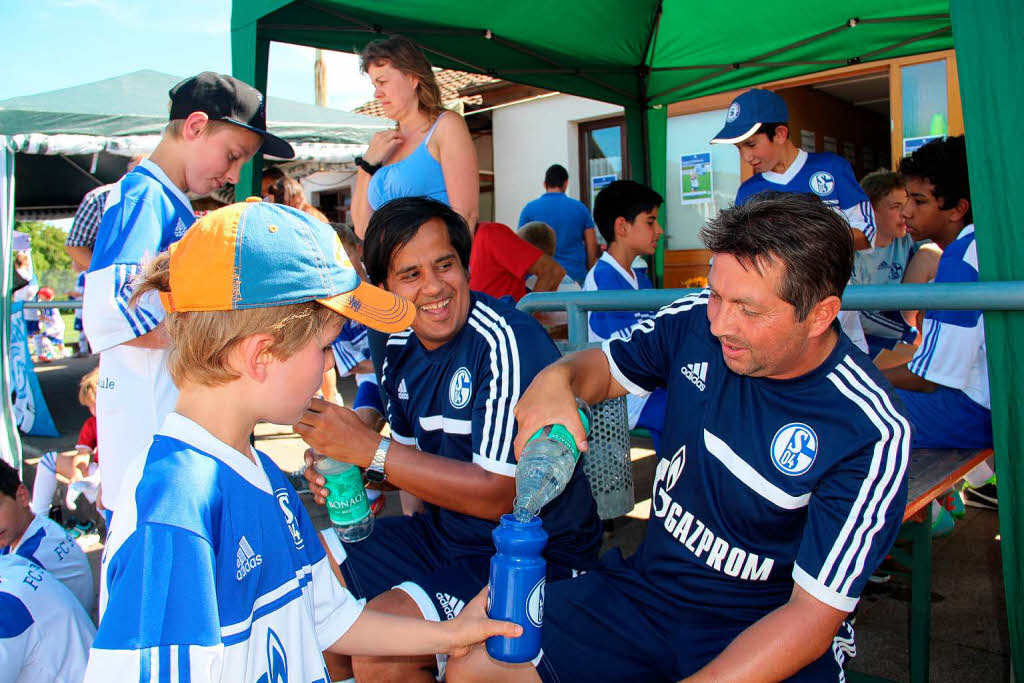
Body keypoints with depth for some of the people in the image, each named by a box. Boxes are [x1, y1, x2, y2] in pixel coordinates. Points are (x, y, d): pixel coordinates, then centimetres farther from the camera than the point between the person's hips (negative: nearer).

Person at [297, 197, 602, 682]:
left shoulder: (507, 342, -24)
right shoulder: (401, 349, 1)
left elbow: (497, 496, -25)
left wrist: (369, 448, -24)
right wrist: (344, 467, -6)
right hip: (442, 534, 8)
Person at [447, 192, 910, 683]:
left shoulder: (870, 435, -20)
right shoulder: (696, 321, -7)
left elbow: (813, 614, -18)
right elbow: (606, 365, 11)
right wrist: (556, 380, -13)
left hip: (763, 629, -3)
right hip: (647, 586, 4)